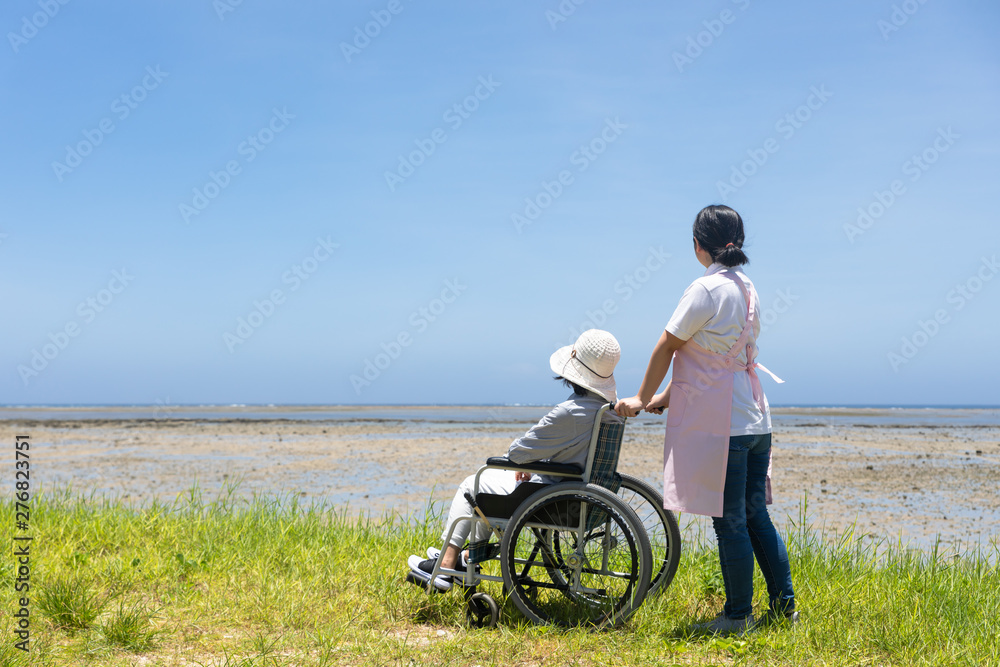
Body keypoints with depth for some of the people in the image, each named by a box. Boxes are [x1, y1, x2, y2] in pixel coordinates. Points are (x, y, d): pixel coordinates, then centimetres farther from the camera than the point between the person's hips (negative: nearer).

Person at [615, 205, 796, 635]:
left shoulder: (706, 289, -13)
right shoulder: (748, 290, 13)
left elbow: (666, 348, -6)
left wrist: (642, 399, 7)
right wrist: (667, 398, 20)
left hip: (722, 425, -8)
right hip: (754, 419, 8)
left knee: (729, 521, 0)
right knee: (755, 516, 14)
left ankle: (737, 616, 8)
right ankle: (784, 607, 20)